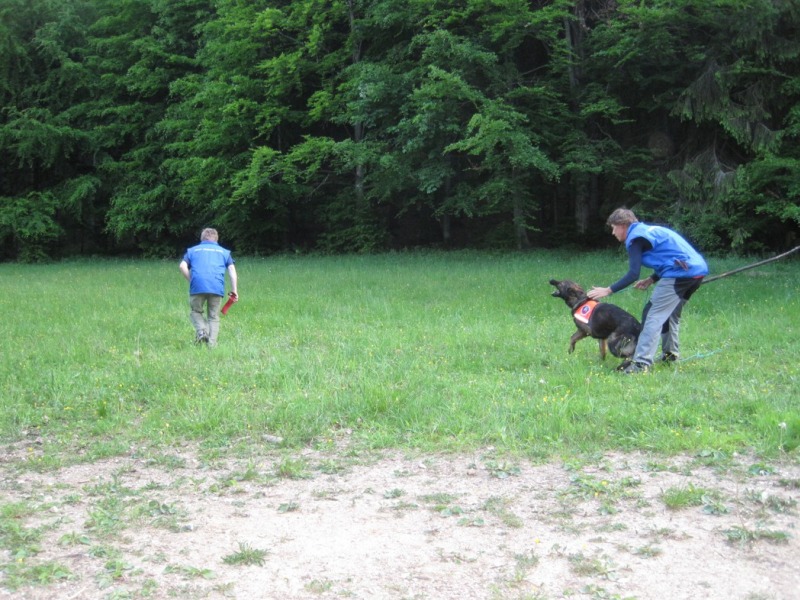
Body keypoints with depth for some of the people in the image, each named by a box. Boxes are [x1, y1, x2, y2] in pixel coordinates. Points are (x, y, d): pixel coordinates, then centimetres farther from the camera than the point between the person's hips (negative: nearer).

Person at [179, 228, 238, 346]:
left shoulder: (192, 250, 23)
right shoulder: (224, 251, 24)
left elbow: (182, 266, 6)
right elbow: (232, 269, 10)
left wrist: (191, 281, 13)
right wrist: (234, 290, 6)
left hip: (198, 287, 0)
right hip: (217, 288, 0)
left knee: (196, 311, 19)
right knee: (214, 317, 11)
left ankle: (201, 331, -7)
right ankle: (212, 344, -2)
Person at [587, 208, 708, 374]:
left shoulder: (636, 237, -4)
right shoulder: (648, 230, 24)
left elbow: (633, 275, -11)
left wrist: (608, 290, -6)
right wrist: (652, 279, 20)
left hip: (681, 273, -10)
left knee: (653, 316, -11)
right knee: (670, 313, 25)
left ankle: (642, 363, -19)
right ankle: (671, 353, 35)